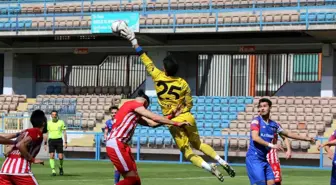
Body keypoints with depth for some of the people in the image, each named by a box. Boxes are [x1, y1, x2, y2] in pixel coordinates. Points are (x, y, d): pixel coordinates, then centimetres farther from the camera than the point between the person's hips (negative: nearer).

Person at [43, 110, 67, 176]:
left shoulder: (61, 122, 2)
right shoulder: (48, 123, 5)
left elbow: (64, 132, 5)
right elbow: (46, 134, 10)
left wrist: (65, 142, -1)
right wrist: (45, 143, 6)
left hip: (59, 140, -1)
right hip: (51, 140, 1)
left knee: (60, 157, -5)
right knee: (51, 156, -11)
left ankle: (61, 167, 24)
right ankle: (53, 170, -7)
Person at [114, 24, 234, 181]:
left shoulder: (158, 77, -8)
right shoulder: (183, 83, -3)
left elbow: (146, 61, 0)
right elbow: (189, 104, 2)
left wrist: (133, 41, 7)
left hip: (173, 122, -3)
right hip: (187, 117, 3)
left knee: (187, 151, 2)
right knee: (198, 143, 23)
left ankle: (210, 168, -20)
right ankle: (223, 163, 13)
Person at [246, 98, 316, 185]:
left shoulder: (274, 124, 11)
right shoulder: (256, 121, -7)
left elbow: (288, 134, 25)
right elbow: (255, 137, -22)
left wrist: (306, 138, 27)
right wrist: (271, 145, -31)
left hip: (264, 159, 7)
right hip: (254, 158, -7)